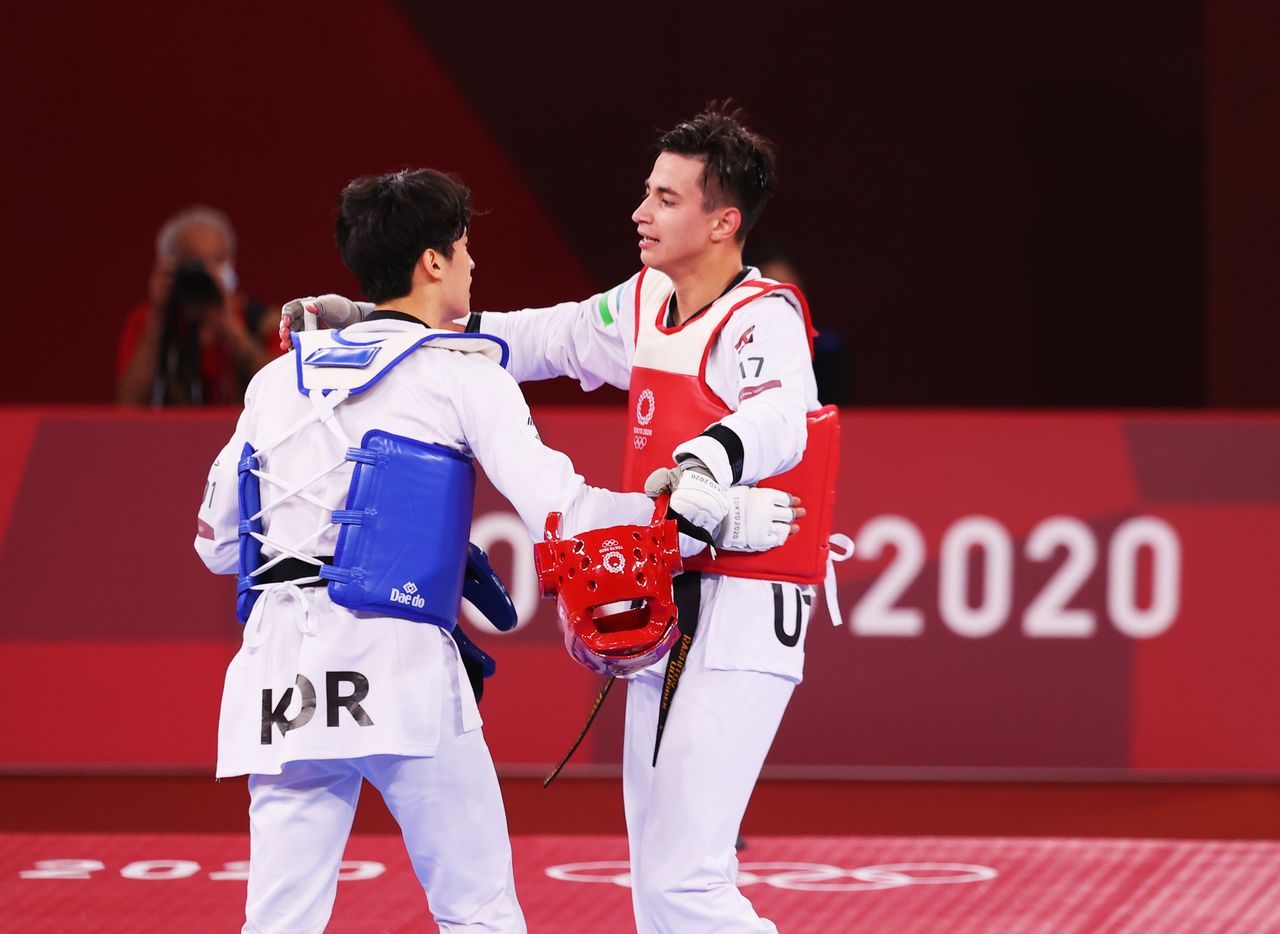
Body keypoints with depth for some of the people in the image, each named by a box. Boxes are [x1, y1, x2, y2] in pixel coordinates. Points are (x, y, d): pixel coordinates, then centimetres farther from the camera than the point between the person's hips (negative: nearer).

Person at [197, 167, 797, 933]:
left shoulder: (280, 379, 18)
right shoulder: (460, 371, 3)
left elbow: (218, 543, 23)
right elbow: (558, 509, -7)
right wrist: (709, 516, 2)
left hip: (281, 667, 5)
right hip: (397, 662, -5)